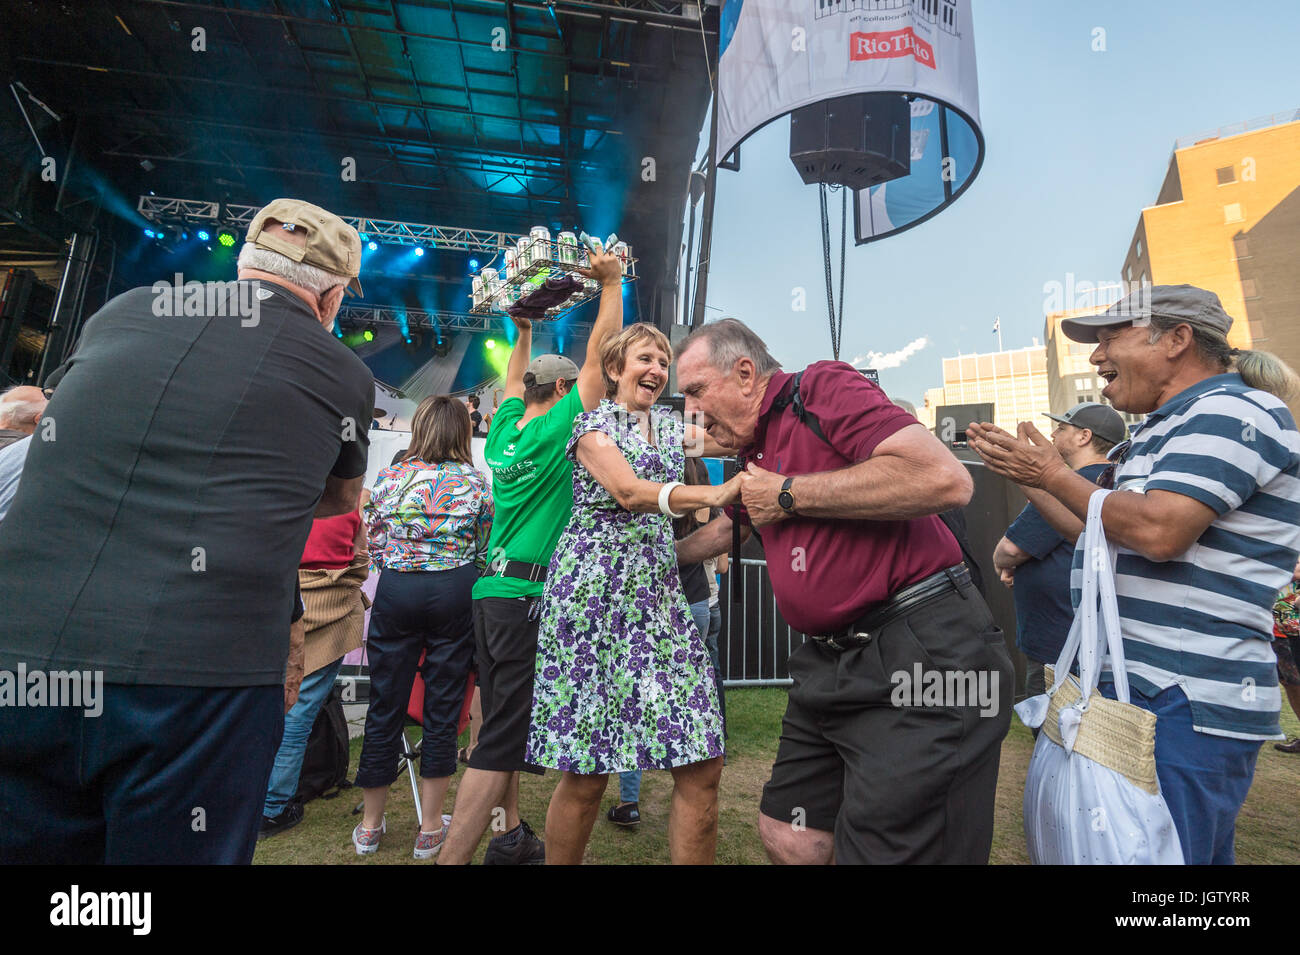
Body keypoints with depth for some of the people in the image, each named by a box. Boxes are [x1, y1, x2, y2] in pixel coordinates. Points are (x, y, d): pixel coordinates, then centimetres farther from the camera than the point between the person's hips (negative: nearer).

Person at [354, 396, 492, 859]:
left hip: (395, 591, 1)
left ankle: (370, 825, 28)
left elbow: (374, 545, 7)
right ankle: (430, 829, 21)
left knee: (385, 706, 12)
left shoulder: (388, 478, 2)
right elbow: (484, 553, 2)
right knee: (443, 708, 8)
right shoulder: (476, 483, -2)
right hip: (455, 593, -1)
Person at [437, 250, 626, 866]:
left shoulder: (502, 432, 10)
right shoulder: (558, 429, -9)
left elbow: (514, 384, 31)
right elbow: (598, 356, -5)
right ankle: (452, 857, -1)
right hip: (531, 592, -9)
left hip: (491, 590, 9)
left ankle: (512, 838, 32)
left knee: (503, 722, 17)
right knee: (502, 738, -4)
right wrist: (613, 281, 6)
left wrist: (523, 331, 38)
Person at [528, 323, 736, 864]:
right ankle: (559, 859, 25)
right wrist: (715, 494, -29)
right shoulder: (593, 422, 1)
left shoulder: (670, 429, 19)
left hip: (660, 595, 6)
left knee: (702, 765, -1)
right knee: (588, 770, 0)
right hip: (595, 593, -5)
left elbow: (681, 525, 24)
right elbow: (629, 492, -16)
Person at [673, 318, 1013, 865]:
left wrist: (788, 494, -17)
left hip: (921, 654, -9)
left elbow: (945, 480, -25)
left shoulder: (821, 387, -11)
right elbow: (732, 527, 37)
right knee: (784, 834, 16)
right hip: (831, 664, 9)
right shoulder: (756, 450, 16)